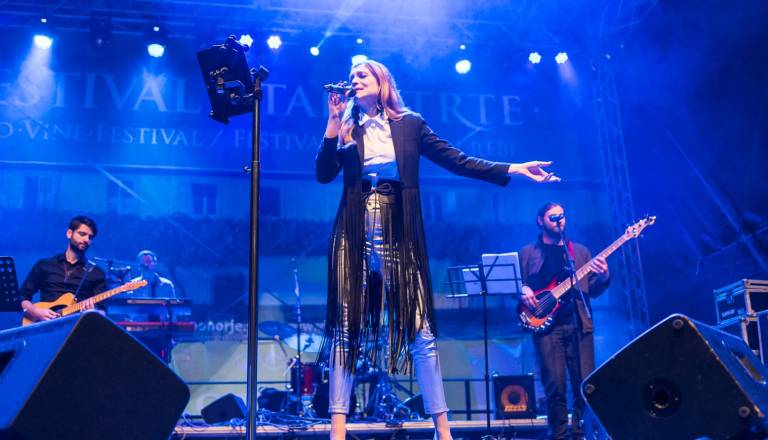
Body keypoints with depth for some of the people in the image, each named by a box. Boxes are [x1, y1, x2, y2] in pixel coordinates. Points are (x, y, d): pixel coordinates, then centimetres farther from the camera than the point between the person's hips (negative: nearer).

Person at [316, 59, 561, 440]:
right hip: (355, 233, 1)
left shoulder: (410, 123, 11)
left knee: (419, 328, -4)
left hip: (400, 232, -1)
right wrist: (334, 120, -1)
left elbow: (455, 160, 5)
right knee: (346, 326, -3)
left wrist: (512, 169, -3)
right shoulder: (347, 130, 14)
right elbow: (323, 174, 2)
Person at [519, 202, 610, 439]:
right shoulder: (527, 253, 10)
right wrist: (523, 290, -12)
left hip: (579, 323, 2)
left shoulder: (580, 251, 17)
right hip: (547, 324, -2)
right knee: (555, 386, -6)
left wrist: (602, 277, -7)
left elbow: (592, 291, 13)